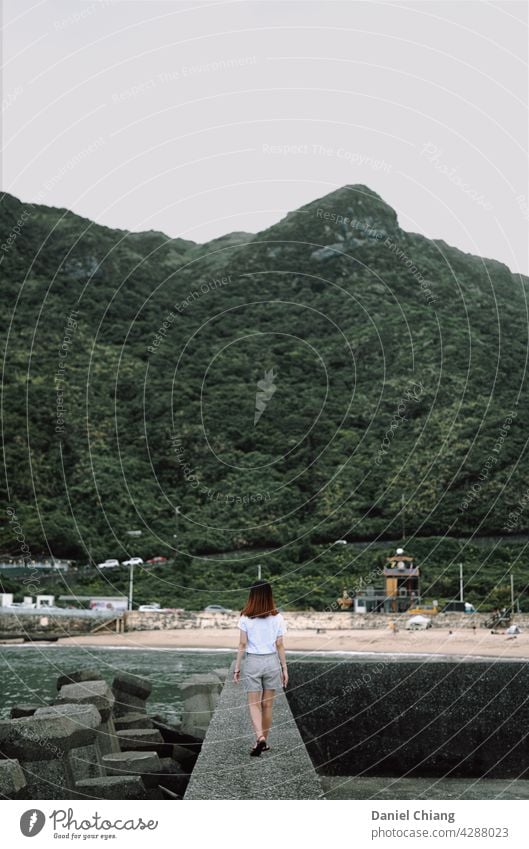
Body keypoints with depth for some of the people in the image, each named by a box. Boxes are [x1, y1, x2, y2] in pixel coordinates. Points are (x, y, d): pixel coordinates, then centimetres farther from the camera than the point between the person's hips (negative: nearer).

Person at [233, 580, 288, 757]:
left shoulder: (245, 618, -6)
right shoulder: (276, 618, -3)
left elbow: (242, 644, -5)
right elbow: (279, 645, -1)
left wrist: (237, 667, 2)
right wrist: (284, 668, 7)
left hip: (252, 662, -1)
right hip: (271, 661, 1)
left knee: (254, 704, 3)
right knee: (267, 704, 11)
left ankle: (260, 738, -16)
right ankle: (264, 742, 19)